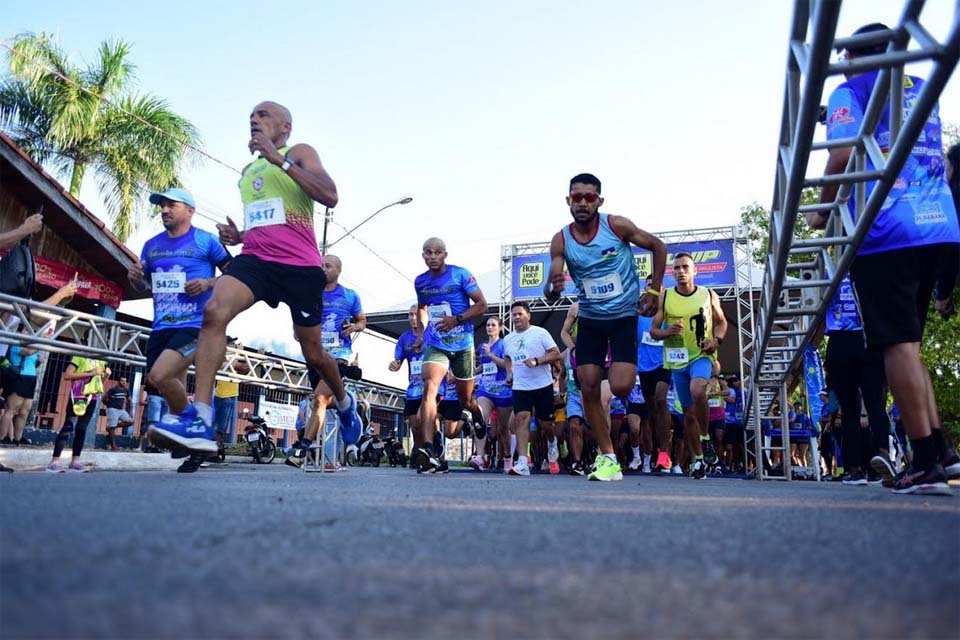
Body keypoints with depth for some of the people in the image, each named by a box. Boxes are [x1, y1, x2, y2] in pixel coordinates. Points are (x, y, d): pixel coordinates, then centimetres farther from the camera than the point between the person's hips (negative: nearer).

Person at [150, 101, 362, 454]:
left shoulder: (299, 153, 5)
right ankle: (201, 420, -29)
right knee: (214, 311, -25)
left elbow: (330, 196, -15)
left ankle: (345, 402, 36)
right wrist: (237, 235, 13)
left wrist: (279, 158, -15)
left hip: (300, 265, -5)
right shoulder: (248, 171, 25)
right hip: (255, 258, 5)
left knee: (313, 353, 5)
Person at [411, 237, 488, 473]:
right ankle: (428, 450, -32)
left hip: (463, 345, -2)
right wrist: (422, 330, 9)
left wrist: (456, 319, -19)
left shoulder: (461, 275, -7)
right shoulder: (420, 282, 5)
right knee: (429, 388, -24)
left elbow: (482, 305, -8)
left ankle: (477, 413, 51)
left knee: (466, 400, 12)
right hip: (435, 345, 2)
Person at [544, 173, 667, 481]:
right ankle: (609, 459, 8)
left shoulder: (617, 225, -15)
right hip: (589, 319, 3)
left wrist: (653, 291, -5)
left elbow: (658, 247, 0)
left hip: (625, 316, -3)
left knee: (620, 387, -15)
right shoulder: (560, 241, -9)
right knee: (588, 388, -3)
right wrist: (554, 288, -36)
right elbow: (550, 296, -11)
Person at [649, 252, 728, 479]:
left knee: (697, 389, -33)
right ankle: (697, 460, 23)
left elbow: (721, 322, 13)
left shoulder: (709, 296, 0)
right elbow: (653, 330, 1)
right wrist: (668, 332, -20)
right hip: (677, 360, 2)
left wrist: (717, 339, -6)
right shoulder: (665, 297, -2)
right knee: (688, 412, 8)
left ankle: (705, 438, -9)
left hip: (702, 355, -2)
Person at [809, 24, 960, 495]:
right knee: (907, 342, 14)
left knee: (898, 344, -5)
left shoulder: (850, 92, 5)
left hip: (886, 230, -6)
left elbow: (843, 155, -9)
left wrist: (822, 211, 5)